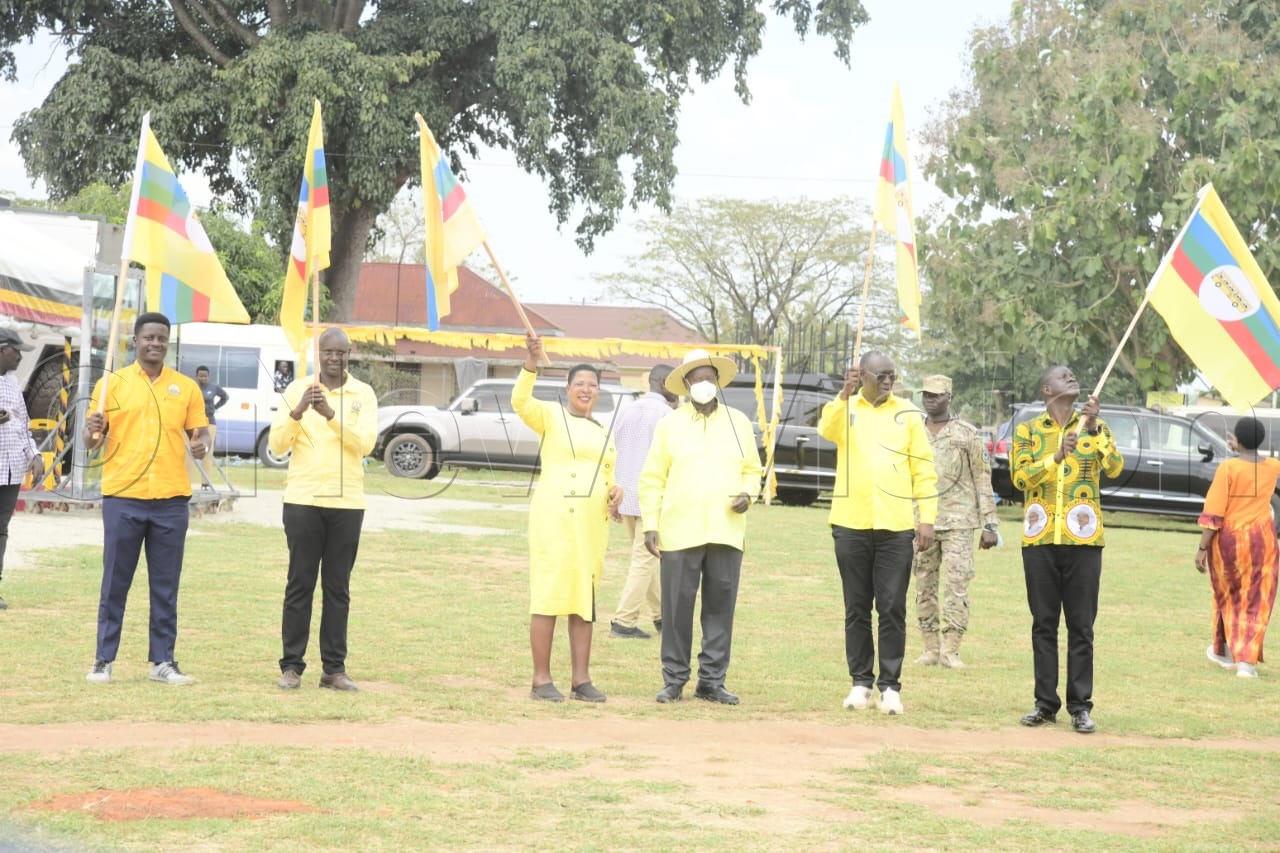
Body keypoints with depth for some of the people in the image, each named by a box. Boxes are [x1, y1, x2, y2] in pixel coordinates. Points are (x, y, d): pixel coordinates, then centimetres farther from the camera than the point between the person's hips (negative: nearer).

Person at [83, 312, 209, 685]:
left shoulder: (186, 388, 8)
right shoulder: (111, 384, 4)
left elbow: (200, 433, 11)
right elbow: (91, 442, 5)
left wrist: (201, 445, -12)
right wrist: (92, 432, -19)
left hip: (171, 500, 1)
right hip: (122, 498, -1)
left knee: (166, 586, 4)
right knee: (115, 583, 2)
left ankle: (163, 661, 10)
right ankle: (104, 660, 10)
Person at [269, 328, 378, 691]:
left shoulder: (363, 395, 6)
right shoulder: (298, 390, 5)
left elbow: (366, 443, -8)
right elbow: (277, 445, -1)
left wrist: (331, 415, -20)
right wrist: (298, 411, -17)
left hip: (347, 502, 1)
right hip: (303, 501, -1)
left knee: (338, 588, 3)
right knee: (300, 584, 0)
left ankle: (335, 668, 7)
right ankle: (291, 666, 4)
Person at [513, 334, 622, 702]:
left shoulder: (603, 432, 21)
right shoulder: (551, 416, 3)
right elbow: (520, 401, -17)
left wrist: (615, 493, 5)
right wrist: (532, 362, -29)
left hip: (592, 522, 6)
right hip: (554, 517, -6)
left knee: (584, 600, 7)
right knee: (548, 596, -7)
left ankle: (581, 679, 10)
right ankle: (541, 680, -4)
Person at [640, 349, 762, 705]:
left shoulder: (739, 422, 11)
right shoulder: (670, 425, 5)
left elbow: (752, 469, 18)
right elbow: (652, 479, 5)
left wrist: (747, 494, -4)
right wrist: (650, 525, -3)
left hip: (726, 533, 2)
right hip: (679, 534, -2)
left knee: (720, 607, 3)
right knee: (677, 608, -1)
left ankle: (712, 680, 11)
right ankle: (674, 680, 8)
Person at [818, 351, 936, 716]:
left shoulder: (908, 413, 7)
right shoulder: (845, 409, 6)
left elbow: (923, 469, 6)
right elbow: (827, 429, -17)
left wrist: (927, 518, -1)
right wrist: (845, 394, -32)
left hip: (895, 527, 0)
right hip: (851, 525, 0)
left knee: (892, 609, -1)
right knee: (856, 609, 7)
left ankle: (890, 686, 4)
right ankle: (861, 682, 15)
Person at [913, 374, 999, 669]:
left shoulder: (967, 435, 2)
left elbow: (983, 481, 2)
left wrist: (990, 525, -3)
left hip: (957, 523, -3)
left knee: (956, 585, -9)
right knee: (925, 587, 4)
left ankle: (951, 650, -6)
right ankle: (931, 648, 10)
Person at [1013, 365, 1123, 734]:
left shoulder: (1094, 427, 9)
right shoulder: (1027, 431, 6)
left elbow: (1115, 468, -6)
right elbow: (1020, 476, -7)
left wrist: (1095, 429, -17)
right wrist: (1057, 458, -20)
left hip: (1083, 539, 0)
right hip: (1040, 538, 0)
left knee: (1081, 626, -1)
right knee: (1044, 624, 4)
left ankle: (1081, 706, 2)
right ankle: (1046, 704, 9)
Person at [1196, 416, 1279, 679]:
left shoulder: (1229, 467, -14)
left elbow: (1213, 513, -15)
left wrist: (1202, 548, -12)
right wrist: (1244, 451, 30)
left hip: (1229, 538, -2)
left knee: (1228, 596, 18)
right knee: (1256, 600, 5)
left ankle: (1225, 651, 34)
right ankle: (1247, 660, -5)